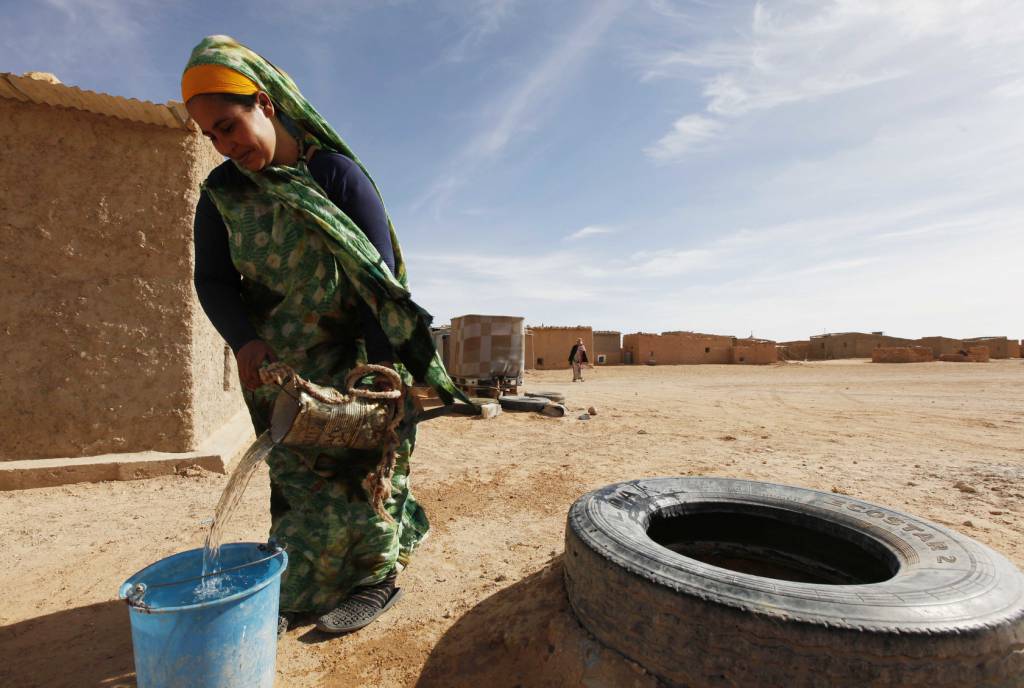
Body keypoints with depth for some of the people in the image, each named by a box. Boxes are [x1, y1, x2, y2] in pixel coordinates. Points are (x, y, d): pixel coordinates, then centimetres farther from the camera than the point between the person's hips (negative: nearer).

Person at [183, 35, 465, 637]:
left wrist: (376, 368, -23)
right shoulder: (222, 192, 3)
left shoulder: (338, 174, -11)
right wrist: (243, 340, -15)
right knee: (294, 470, 10)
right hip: (274, 364, 5)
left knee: (356, 467, -1)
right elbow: (212, 279, 4)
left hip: (348, 356, -4)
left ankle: (381, 573, 17)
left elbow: (380, 274, -16)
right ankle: (293, 587, 25)